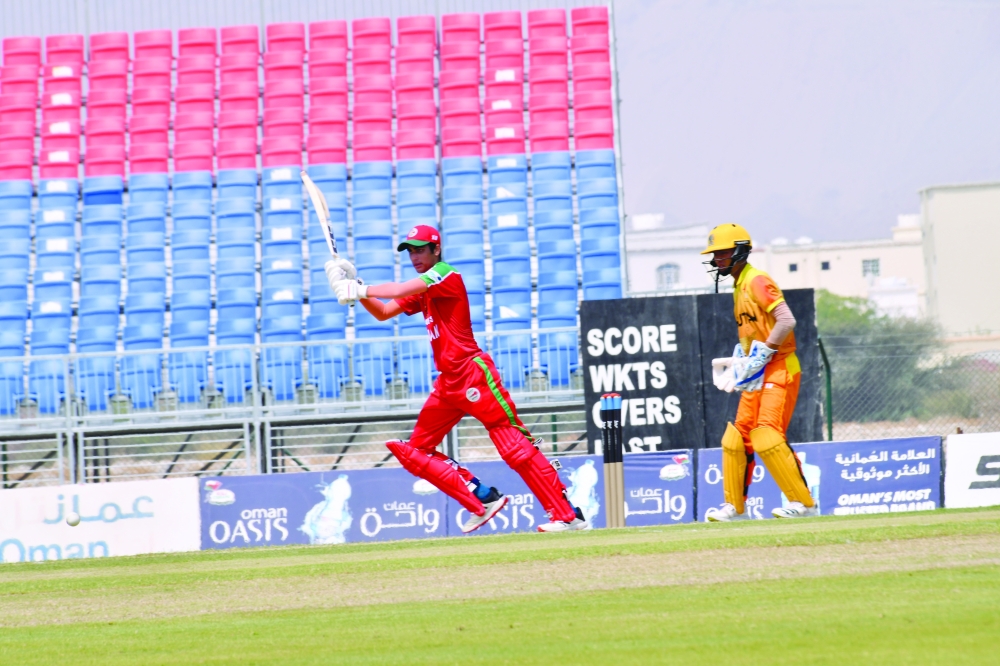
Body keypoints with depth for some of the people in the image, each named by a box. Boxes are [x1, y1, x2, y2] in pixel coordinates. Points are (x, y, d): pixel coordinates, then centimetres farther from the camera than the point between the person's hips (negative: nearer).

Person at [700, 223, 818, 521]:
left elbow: (786, 320, -22)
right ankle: (735, 507, 20)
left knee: (766, 437, -19)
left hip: (778, 370, -10)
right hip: (757, 375, 10)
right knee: (736, 438, 11)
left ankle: (804, 503, -17)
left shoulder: (757, 281, -12)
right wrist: (742, 357, 11)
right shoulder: (738, 287, 18)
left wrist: (761, 354, -21)